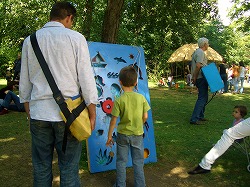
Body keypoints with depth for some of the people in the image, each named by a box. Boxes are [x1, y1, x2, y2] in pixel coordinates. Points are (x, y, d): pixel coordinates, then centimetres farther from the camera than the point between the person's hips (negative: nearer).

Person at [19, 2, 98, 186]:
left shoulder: (30, 40, 8)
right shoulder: (75, 38, -2)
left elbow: (24, 81, 13)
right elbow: (86, 77, -4)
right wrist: (92, 113, 2)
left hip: (38, 114, 4)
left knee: (41, 169, 13)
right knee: (69, 169, 6)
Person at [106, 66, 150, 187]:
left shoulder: (119, 101, -15)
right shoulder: (141, 98, -9)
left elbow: (113, 120, -12)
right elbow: (145, 116, -3)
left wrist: (109, 136, -1)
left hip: (122, 134, -1)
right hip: (138, 134, 1)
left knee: (121, 161, 14)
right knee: (138, 161, 14)